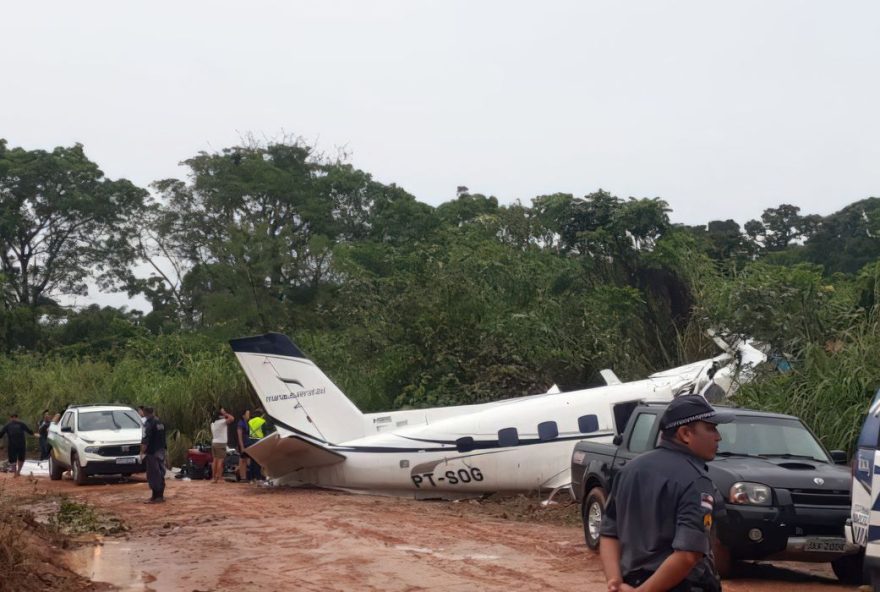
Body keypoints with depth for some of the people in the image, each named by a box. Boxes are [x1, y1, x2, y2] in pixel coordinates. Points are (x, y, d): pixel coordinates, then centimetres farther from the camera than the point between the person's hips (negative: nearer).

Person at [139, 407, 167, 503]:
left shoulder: (148, 423, -14)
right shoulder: (160, 422, 13)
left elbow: (145, 440, -20)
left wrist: (142, 451, -17)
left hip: (152, 452, -8)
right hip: (161, 451, 9)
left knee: (153, 474, -6)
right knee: (160, 474, 13)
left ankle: (155, 497, -7)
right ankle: (160, 496, 19)